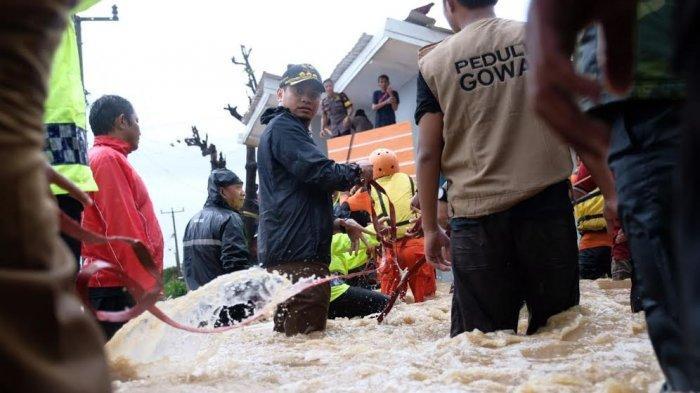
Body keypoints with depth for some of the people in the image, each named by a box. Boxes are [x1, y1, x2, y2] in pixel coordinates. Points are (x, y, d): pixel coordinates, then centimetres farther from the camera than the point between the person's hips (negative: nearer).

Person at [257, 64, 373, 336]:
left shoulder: (291, 130, 29)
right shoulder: (282, 127, -4)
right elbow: (321, 173, -18)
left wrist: (338, 224, 22)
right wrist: (359, 172, 1)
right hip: (297, 254, -11)